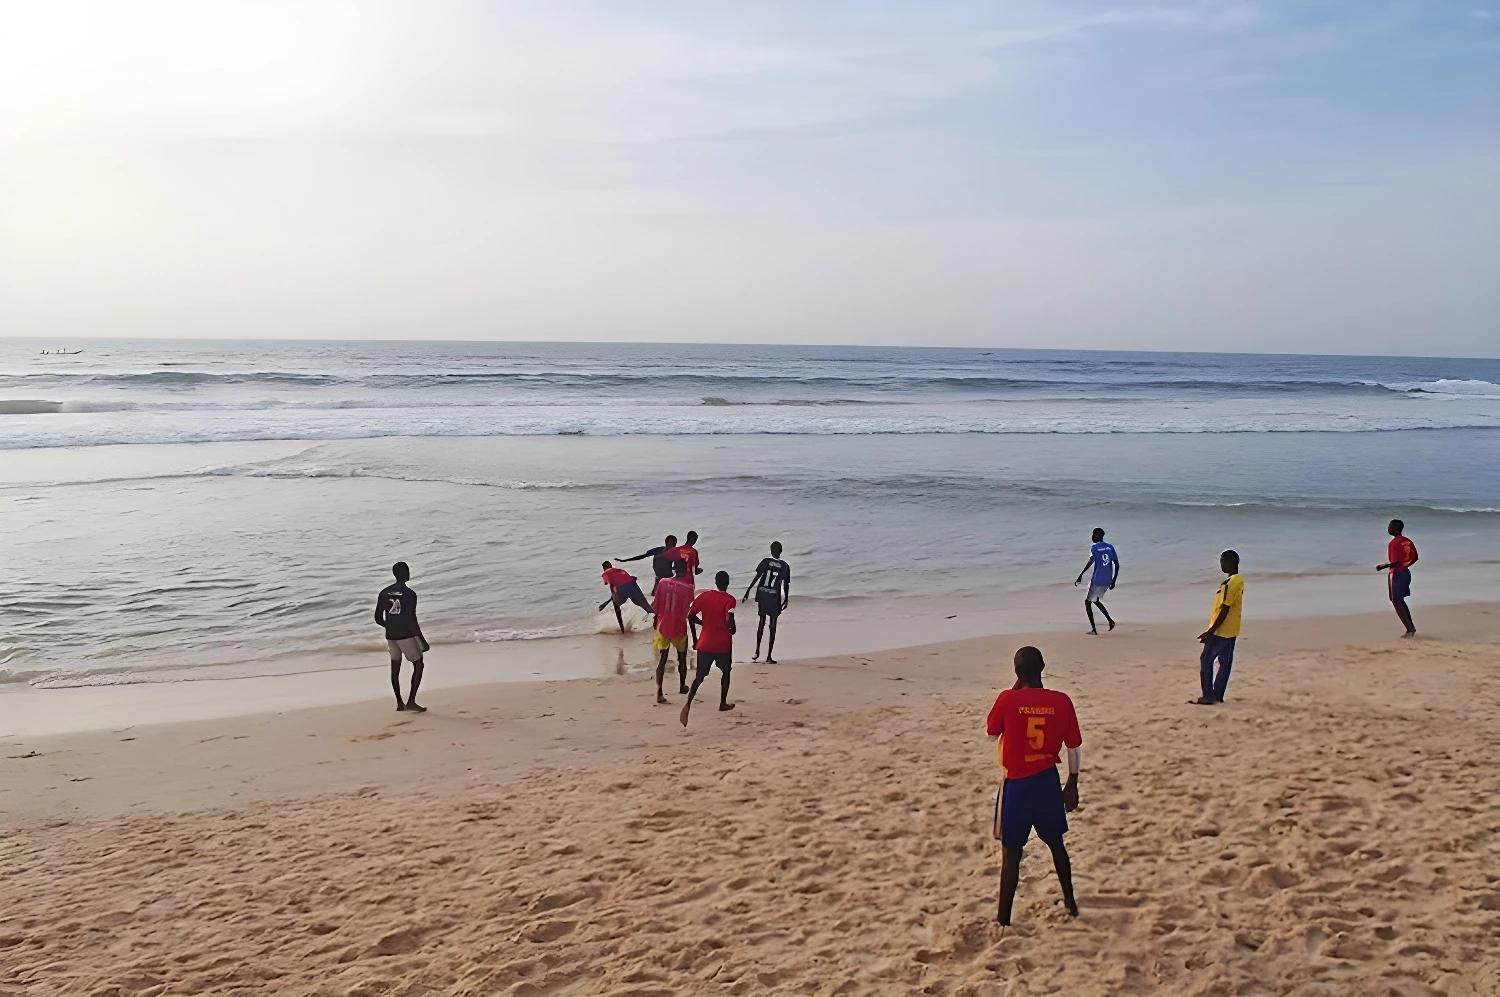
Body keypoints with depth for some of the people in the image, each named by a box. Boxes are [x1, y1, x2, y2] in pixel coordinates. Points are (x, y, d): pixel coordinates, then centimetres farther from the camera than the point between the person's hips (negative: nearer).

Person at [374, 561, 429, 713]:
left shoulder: (384, 593, 3)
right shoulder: (409, 594, -15)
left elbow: (378, 618, 5)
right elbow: (411, 620, -19)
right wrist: (423, 641, -14)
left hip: (391, 636, 6)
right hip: (406, 636, -6)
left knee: (395, 667, 14)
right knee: (418, 665, 6)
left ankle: (400, 703, 19)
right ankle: (411, 701, -1)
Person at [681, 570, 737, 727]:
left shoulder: (704, 596, 1)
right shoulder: (729, 599, -10)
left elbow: (690, 617, 0)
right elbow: (729, 621, -24)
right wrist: (732, 630, -3)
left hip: (705, 643, 2)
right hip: (723, 644, -2)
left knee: (700, 676, 8)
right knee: (726, 672, 24)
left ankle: (688, 703, -15)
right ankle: (723, 703, 32)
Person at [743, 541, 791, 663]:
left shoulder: (766, 561, -2)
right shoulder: (785, 566, -2)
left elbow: (756, 577, -7)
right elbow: (786, 585, 0)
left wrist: (748, 591, -3)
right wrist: (786, 599, 11)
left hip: (762, 595, 1)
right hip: (775, 598, -1)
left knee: (762, 622, 18)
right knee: (773, 626, 5)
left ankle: (757, 650, 12)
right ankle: (769, 656, 4)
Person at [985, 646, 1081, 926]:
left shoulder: (1008, 699, -16)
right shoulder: (1061, 701, -7)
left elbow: (991, 730, 3)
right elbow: (1074, 747, 0)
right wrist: (1072, 784, 13)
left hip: (1016, 784, -3)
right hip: (1048, 780, 3)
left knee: (1011, 852, 4)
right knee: (1056, 843, 23)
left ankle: (1003, 919, 6)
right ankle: (1070, 902, 38)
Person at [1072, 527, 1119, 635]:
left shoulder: (1094, 548, -8)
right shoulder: (1110, 547, 9)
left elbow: (1091, 561, -25)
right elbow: (1117, 565, 9)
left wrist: (1080, 575, -26)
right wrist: (1113, 581, 17)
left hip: (1097, 580, -6)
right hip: (1107, 581, 6)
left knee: (1088, 602, 8)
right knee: (1095, 600, 26)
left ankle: (1093, 629, 1)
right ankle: (1110, 620, 9)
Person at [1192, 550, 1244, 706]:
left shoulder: (1230, 583, -19)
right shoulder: (1238, 580, 12)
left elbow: (1224, 609, -20)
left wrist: (1210, 631, -17)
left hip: (1220, 630, -10)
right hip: (1230, 631, 10)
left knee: (1206, 660, -4)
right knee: (1225, 662, 10)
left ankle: (1209, 696, -5)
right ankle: (1217, 696, 14)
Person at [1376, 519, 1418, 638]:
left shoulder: (1394, 543, -19)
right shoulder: (1407, 541, 6)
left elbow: (1395, 562, -23)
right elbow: (1414, 558, 12)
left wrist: (1382, 566, -11)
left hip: (1396, 574, -9)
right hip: (1406, 572, 9)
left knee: (1397, 602, -1)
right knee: (1400, 601, 20)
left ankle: (1409, 629, -3)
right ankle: (1411, 627, 23)